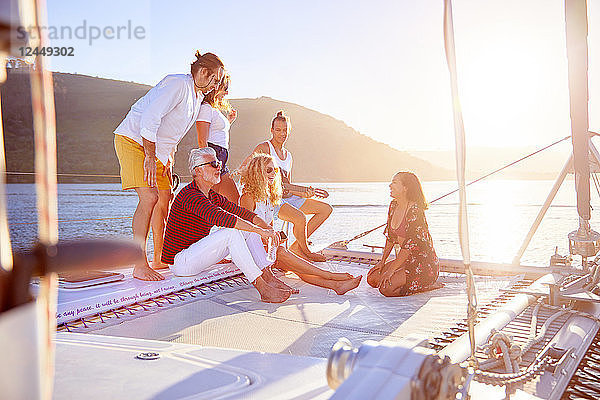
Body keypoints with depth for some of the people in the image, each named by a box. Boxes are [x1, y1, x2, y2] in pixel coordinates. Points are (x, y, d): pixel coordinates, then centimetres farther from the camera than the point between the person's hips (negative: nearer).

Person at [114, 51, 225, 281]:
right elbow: (149, 119, -26)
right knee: (149, 197, -21)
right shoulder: (178, 84, -18)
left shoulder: (197, 97, 14)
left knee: (165, 198, 9)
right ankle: (140, 266, -20)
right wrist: (150, 158, -27)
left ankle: (159, 259, 20)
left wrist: (168, 158, 12)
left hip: (156, 148, 10)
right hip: (132, 139, -10)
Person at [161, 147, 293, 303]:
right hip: (180, 262, -10)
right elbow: (221, 218, -34)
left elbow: (242, 213, 8)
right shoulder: (190, 195, -21)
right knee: (232, 233, -28)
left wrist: (267, 228, -9)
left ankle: (268, 278, -11)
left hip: (197, 252, 10)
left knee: (248, 230, -1)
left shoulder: (213, 197, 11)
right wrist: (260, 231, -34)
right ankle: (264, 290, -30)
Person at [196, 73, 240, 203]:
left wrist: (229, 121, 19)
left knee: (235, 200, 8)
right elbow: (202, 140, -15)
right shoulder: (206, 108, -8)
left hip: (221, 158, 10)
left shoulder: (217, 108, 22)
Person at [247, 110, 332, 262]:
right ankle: (305, 251, -3)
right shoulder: (263, 148, -5)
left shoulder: (288, 155, 19)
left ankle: (297, 247, 1)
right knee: (300, 217, -34)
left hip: (284, 197, 9)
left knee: (326, 209, 2)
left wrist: (302, 194, -2)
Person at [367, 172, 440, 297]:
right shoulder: (393, 206, 5)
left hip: (425, 263, -9)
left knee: (386, 288, -21)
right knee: (372, 279, 1)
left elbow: (410, 244, -23)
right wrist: (382, 262, 11)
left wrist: (391, 270, -20)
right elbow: (391, 236, 14)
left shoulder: (414, 210, -22)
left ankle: (424, 286, -2)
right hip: (407, 260, 9)